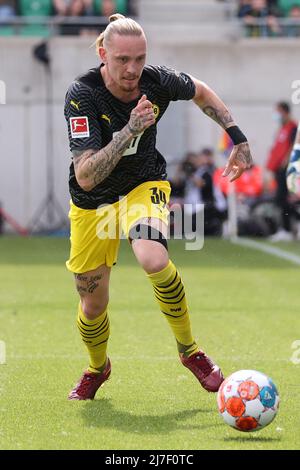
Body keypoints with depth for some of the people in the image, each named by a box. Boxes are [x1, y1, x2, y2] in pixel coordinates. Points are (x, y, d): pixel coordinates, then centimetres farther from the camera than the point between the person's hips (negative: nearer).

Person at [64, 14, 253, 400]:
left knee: (154, 260, -32)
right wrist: (130, 130, -43)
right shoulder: (82, 95, -28)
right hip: (93, 203, 0)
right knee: (93, 306, 8)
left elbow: (201, 93, 8)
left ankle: (189, 350, -9)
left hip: (144, 185, 0)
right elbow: (86, 177, -35)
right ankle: (97, 368, 43)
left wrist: (238, 139, 5)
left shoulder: (157, 81, -19)